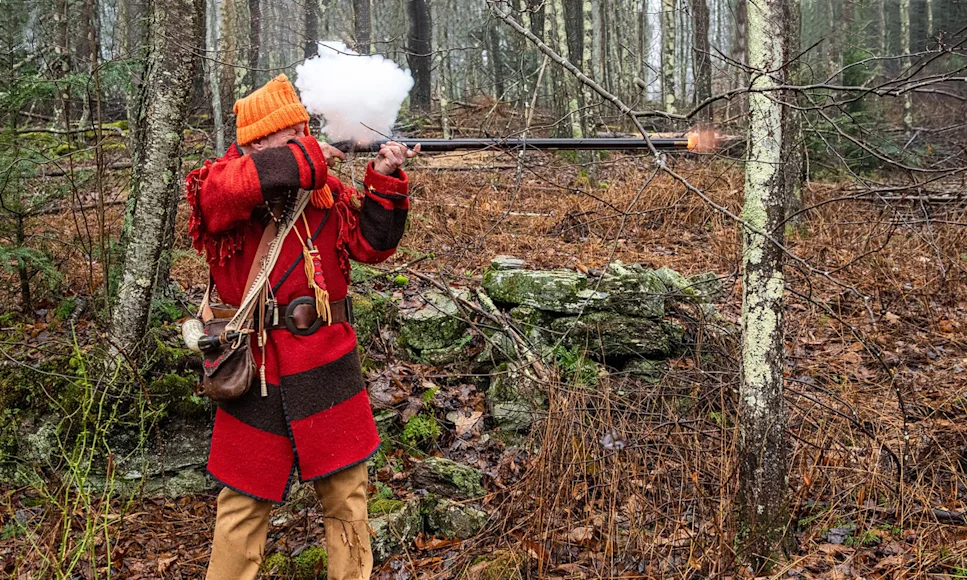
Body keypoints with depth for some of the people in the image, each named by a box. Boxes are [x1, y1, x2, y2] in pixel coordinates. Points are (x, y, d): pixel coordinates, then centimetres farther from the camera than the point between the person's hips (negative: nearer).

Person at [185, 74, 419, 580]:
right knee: (245, 499, 8)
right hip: (256, 370, -3)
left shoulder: (326, 191, 6)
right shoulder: (223, 178, -5)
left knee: (346, 491, 12)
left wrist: (385, 181, -10)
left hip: (327, 366, 4)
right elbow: (224, 188, -29)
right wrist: (306, 159, -20)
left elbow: (372, 244, 4)